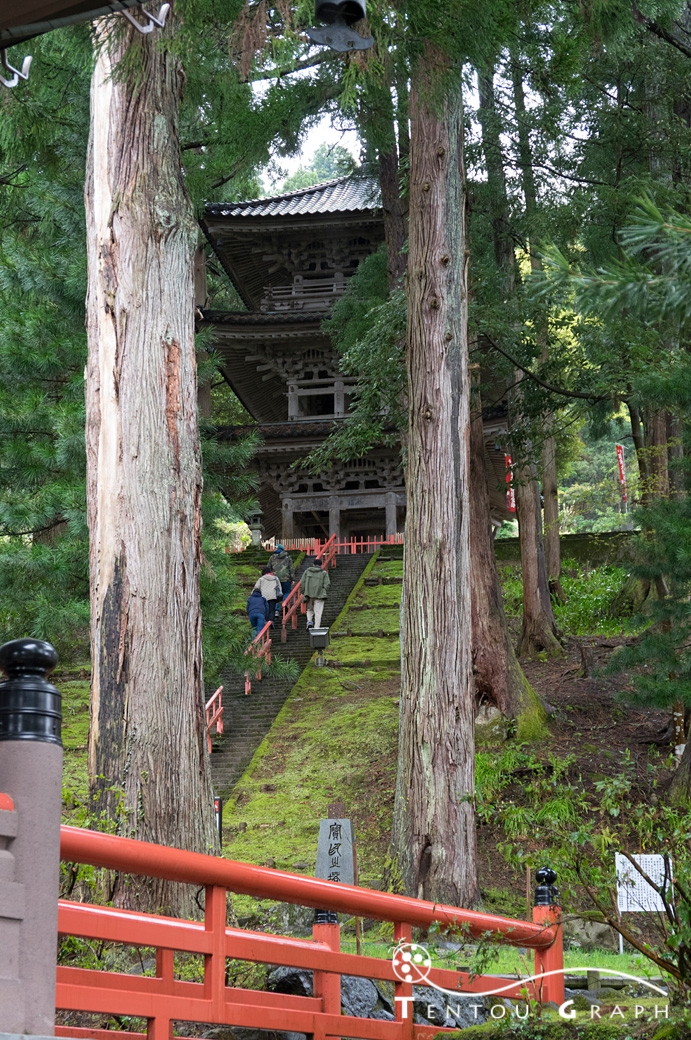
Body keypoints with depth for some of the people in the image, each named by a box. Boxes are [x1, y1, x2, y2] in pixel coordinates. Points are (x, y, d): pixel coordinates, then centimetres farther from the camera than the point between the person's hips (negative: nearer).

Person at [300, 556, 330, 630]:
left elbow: (302, 582, 2)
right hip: (319, 595, -2)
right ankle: (316, 627, -2)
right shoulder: (324, 573, 1)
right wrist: (325, 593, 7)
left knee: (309, 609, 20)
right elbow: (327, 583, -5)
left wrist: (303, 592, 11)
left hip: (309, 595, 2)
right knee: (318, 612, 2)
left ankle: (309, 621, -3)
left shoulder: (307, 571, 6)